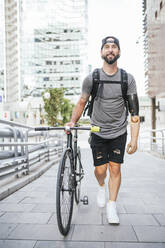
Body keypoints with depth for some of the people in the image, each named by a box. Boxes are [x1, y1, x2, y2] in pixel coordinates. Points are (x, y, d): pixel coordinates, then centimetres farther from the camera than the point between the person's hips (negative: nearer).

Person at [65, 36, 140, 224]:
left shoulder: (128, 79, -6)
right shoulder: (91, 78, -7)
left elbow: (134, 112, -7)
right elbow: (82, 102, 5)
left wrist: (134, 140, -12)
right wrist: (73, 121, -11)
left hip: (119, 132, 0)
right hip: (98, 132, 0)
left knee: (115, 168, 0)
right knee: (100, 169, 0)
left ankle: (111, 207, 17)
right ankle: (101, 187, 36)